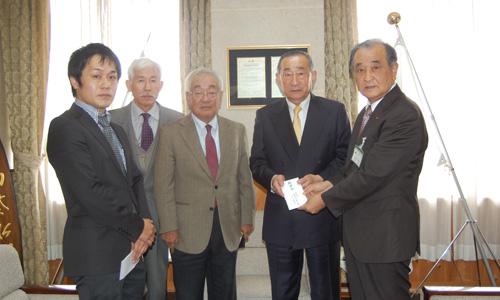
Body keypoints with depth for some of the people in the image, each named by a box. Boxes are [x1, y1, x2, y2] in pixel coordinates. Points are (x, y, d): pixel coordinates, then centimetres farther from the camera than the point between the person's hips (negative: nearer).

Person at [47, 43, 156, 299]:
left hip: (131, 248, 8)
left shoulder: (116, 130, 16)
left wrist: (144, 223, -6)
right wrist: (139, 227, -10)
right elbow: (90, 193, -19)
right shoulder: (65, 128, -12)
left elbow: (135, 180, 11)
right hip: (96, 254, -7)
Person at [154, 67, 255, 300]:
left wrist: (247, 218, 5)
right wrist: (169, 227, -9)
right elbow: (164, 185, -6)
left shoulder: (236, 131, 4)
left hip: (228, 229, 3)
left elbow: (245, 179, 7)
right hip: (188, 231, -2)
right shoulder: (171, 133, -5)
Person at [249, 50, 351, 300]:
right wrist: (272, 178, -16)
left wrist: (321, 178, -19)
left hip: (322, 217, -1)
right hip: (280, 220, 2)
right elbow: (257, 162, 6)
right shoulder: (265, 116, 6)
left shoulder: (334, 111, 1)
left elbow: (344, 156, -1)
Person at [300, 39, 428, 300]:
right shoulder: (367, 113, 13)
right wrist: (331, 183, 0)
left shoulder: (405, 116, -19)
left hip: (385, 236, -9)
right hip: (357, 233, 9)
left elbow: (372, 174, -22)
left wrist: (326, 199, -12)